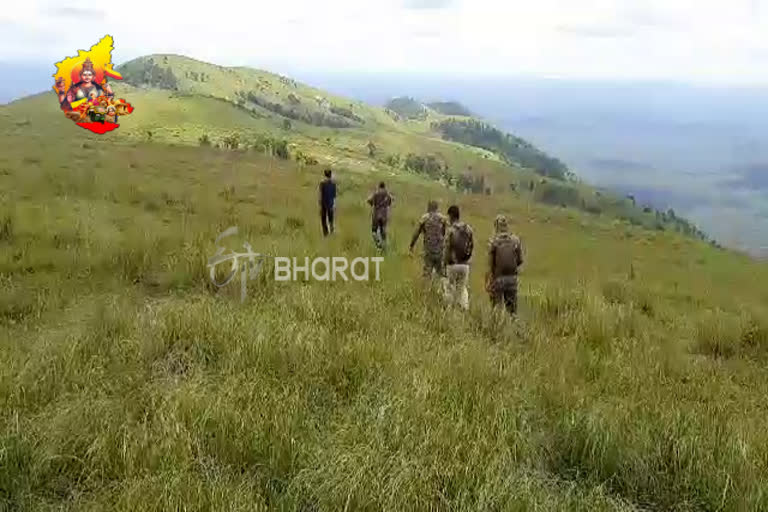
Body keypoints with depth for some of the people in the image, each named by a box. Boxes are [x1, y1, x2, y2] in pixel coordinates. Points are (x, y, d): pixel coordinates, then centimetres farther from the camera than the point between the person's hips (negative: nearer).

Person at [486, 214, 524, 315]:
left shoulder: (493, 241, -10)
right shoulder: (515, 240, -1)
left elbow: (490, 263, -9)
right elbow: (520, 260, 3)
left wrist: (487, 282, -2)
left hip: (498, 278, -3)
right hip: (512, 277, 3)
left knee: (497, 307, 4)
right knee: (512, 307, 10)